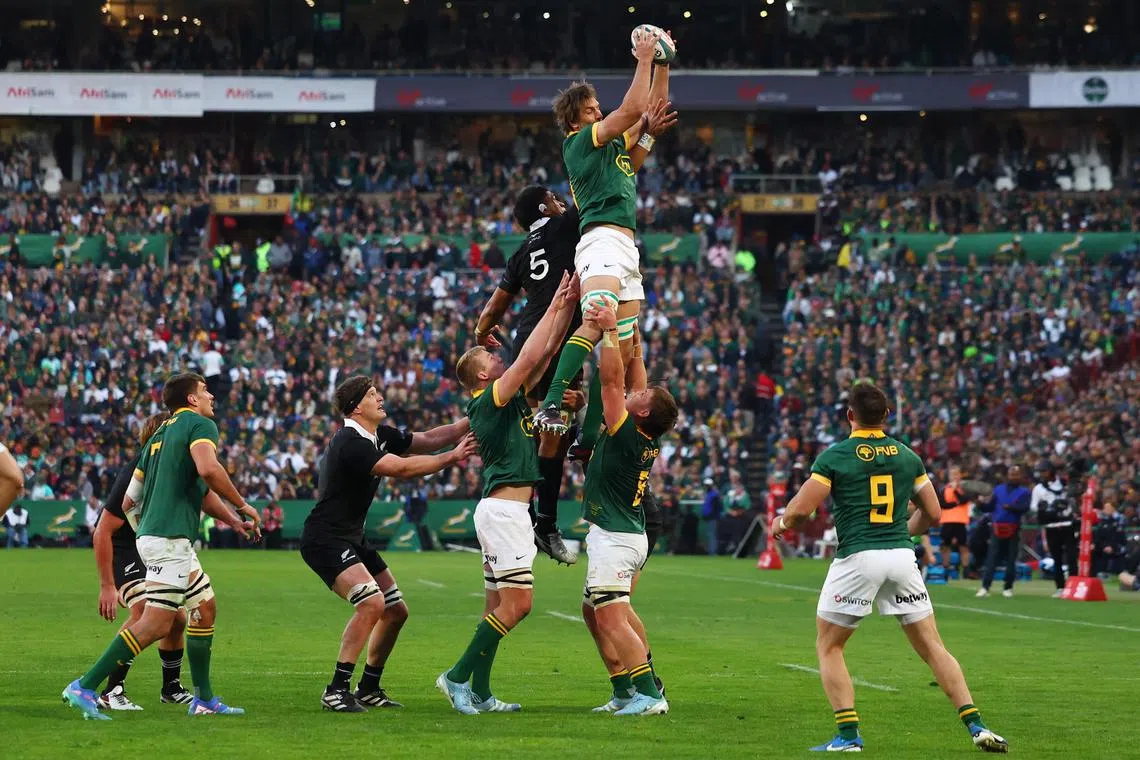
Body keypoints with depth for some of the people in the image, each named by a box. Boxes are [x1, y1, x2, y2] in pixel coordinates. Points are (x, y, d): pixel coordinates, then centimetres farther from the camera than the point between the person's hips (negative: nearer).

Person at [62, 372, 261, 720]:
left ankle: (204, 699, 20)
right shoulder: (200, 425, -4)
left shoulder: (160, 434, 21)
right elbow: (208, 469, -25)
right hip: (170, 538, -10)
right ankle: (85, 687, -16)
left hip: (152, 534, 10)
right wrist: (242, 505, -12)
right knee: (156, 624, -12)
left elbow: (129, 501, 21)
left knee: (205, 608, 17)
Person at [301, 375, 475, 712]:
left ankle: (369, 689, 23)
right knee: (371, 602, -26)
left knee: (396, 611, 11)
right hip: (325, 541, -10)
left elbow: (428, 439, 14)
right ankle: (336, 690, -20)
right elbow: (402, 468, -26)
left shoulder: (381, 436, 7)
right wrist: (452, 457, -18)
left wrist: (472, 421, 3)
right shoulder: (351, 443, -22)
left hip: (352, 539, 10)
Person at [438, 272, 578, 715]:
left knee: (500, 606, 8)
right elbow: (529, 358, -19)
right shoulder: (491, 399, -9)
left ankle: (479, 693, 8)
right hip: (504, 509, -10)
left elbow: (548, 351, 17)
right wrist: (555, 308, -13)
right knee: (517, 603, -12)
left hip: (505, 510, 10)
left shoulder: (511, 398, 16)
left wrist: (567, 305, 10)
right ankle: (458, 676, -10)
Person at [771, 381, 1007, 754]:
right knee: (932, 646, 9)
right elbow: (933, 514, 14)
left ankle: (848, 735, -2)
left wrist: (781, 522, 13)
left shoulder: (835, 457, -4)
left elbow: (800, 510, -9)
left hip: (856, 558, -4)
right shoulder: (907, 456, 9)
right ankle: (975, 725, 1)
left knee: (828, 648, 10)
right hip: (902, 555, 4)